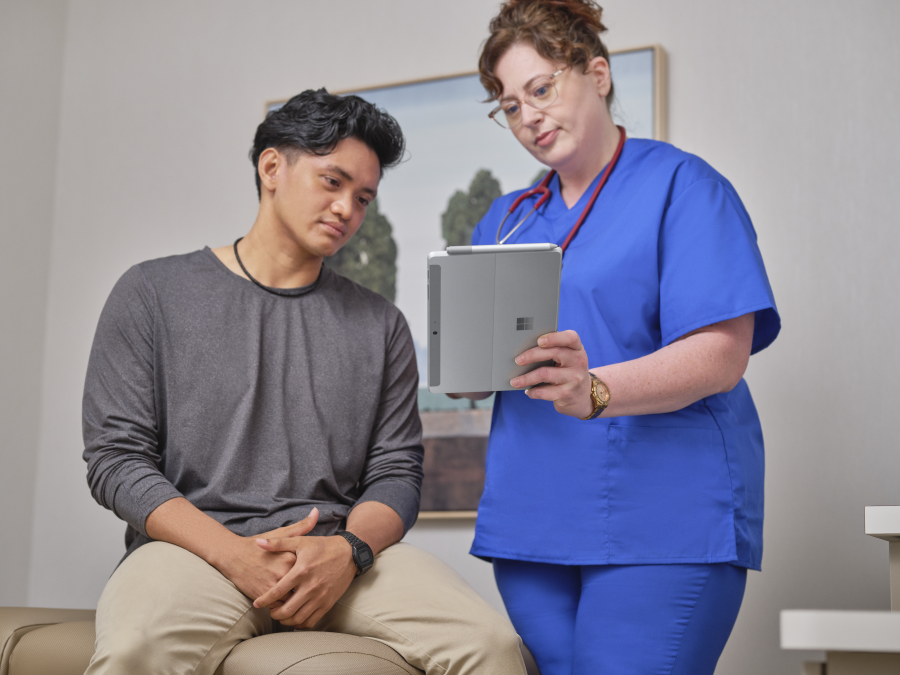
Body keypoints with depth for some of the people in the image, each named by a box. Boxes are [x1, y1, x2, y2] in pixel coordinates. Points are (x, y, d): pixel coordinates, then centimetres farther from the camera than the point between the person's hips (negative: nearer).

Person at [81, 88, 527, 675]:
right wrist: (236, 555, -14)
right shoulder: (154, 294, 9)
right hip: (196, 548, -2)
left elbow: (397, 473, 10)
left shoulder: (380, 325, 17)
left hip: (341, 554, 3)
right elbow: (116, 458, 1)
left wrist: (347, 550, -14)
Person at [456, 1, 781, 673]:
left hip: (661, 516, -5)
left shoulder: (683, 186, 0)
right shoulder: (506, 220, 19)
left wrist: (594, 392, -28)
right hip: (531, 517, 6)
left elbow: (722, 356, -13)